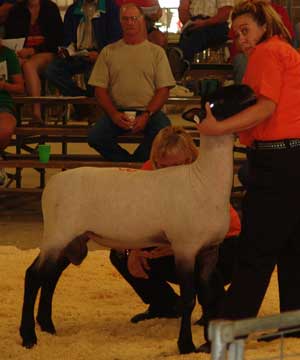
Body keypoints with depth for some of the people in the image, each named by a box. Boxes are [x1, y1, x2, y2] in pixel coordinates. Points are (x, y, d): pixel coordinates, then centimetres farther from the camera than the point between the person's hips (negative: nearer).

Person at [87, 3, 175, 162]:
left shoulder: (156, 52, 9)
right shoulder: (108, 52, 12)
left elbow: (163, 90, 3)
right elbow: (100, 89, 7)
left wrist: (146, 115, -13)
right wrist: (114, 114, -11)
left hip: (148, 111, -1)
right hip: (117, 111, 1)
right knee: (94, 137, -26)